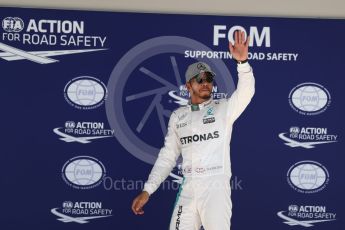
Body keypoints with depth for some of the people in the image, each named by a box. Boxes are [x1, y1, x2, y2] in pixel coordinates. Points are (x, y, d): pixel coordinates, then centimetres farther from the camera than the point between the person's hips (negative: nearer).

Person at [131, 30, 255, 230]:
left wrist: (242, 61, -35)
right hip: (188, 190, 3)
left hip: (216, 188, -3)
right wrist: (147, 190, 6)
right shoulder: (178, 116, 11)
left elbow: (246, 92, -17)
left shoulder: (224, 108, 1)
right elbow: (168, 156, 12)